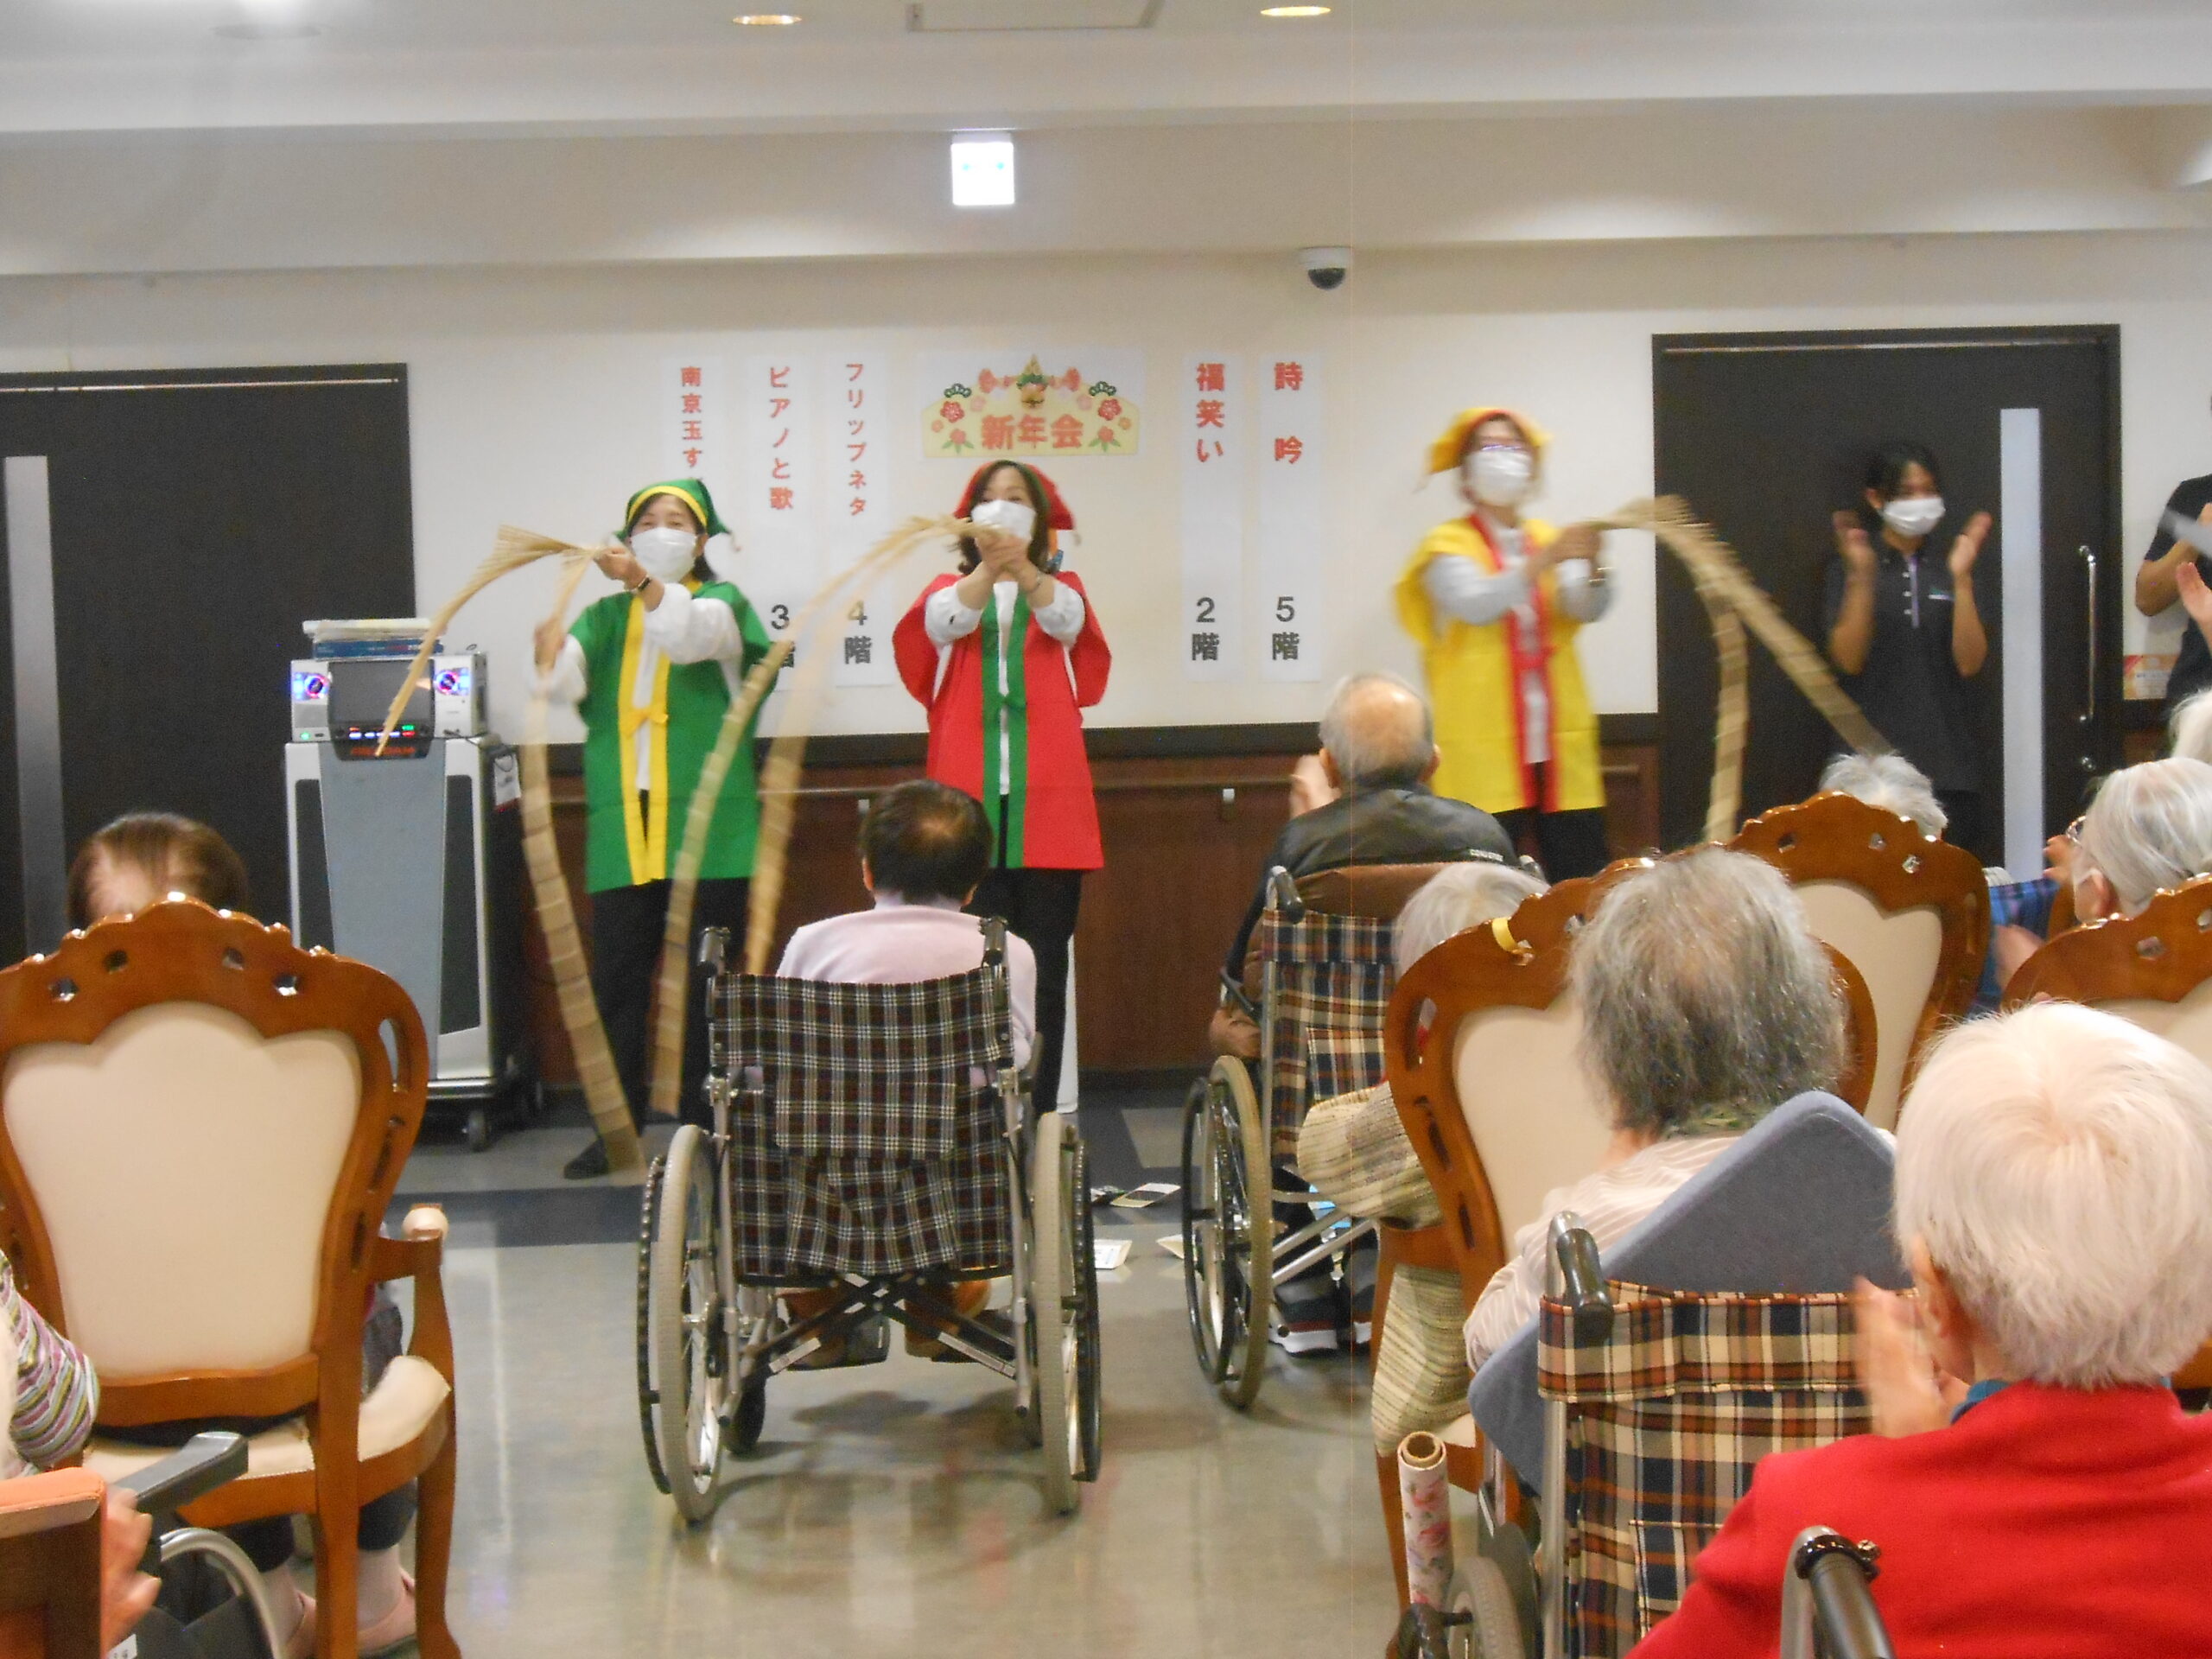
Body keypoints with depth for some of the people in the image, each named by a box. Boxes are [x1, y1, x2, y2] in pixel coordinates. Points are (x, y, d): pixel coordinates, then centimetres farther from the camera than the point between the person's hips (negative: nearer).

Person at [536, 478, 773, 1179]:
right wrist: (551, 600, -20)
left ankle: (705, 1126, 7)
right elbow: (560, 679, -2)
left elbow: (690, 634, -17)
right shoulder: (605, 617, 16)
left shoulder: (721, 603, 8)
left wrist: (641, 580, -35)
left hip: (706, 827, -2)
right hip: (623, 829, 2)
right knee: (617, 982, 1)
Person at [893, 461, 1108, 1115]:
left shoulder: (1061, 588, 13)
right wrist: (988, 567, -32)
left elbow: (1066, 622, -11)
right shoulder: (950, 589, 13)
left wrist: (1022, 567, -32)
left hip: (1046, 807, 1)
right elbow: (943, 623, -12)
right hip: (969, 808, 0)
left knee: (1043, 968, 0)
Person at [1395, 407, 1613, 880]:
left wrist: (1592, 565, -24)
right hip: (1482, 753, -4)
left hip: (1561, 751, 4)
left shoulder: (1551, 542, 15)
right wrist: (1543, 561, -29)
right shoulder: (1448, 545, 3)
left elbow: (1588, 609, -3)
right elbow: (1475, 605, -17)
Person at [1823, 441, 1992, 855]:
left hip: (1946, 763, 2)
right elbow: (1849, 660, -7)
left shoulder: (1946, 572, 10)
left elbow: (1969, 663, -1)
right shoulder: (1850, 570, 5)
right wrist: (1861, 575, -15)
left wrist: (1961, 578, -10)